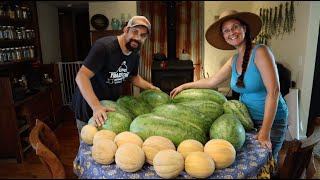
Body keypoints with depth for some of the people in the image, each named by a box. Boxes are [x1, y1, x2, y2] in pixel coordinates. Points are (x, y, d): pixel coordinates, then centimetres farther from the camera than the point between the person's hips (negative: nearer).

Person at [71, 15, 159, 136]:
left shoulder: (135, 54, -1)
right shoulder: (104, 46, -25)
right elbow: (82, 76, -31)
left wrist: (150, 87, 1)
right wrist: (96, 106, -42)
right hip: (89, 106, -6)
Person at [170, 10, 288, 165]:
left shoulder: (260, 51, -18)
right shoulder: (234, 60, 2)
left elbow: (273, 90, -23)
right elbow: (211, 81, 12)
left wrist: (265, 131, -26)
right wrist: (185, 86, 14)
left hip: (271, 119, -6)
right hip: (247, 117, 6)